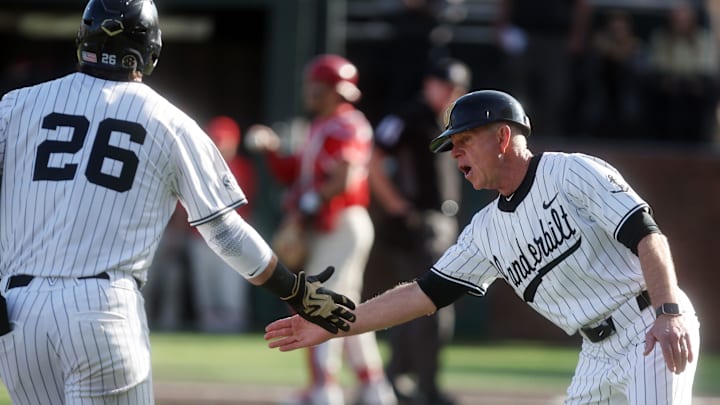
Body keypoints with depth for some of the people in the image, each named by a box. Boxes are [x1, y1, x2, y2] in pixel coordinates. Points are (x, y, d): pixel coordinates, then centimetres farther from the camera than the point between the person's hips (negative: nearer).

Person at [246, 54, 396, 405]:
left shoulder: (346, 126, -14)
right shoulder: (319, 129, 17)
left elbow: (343, 182, -24)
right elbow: (291, 173, 19)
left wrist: (307, 203, -16)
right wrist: (270, 149, 4)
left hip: (343, 226, -10)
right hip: (324, 229, 10)